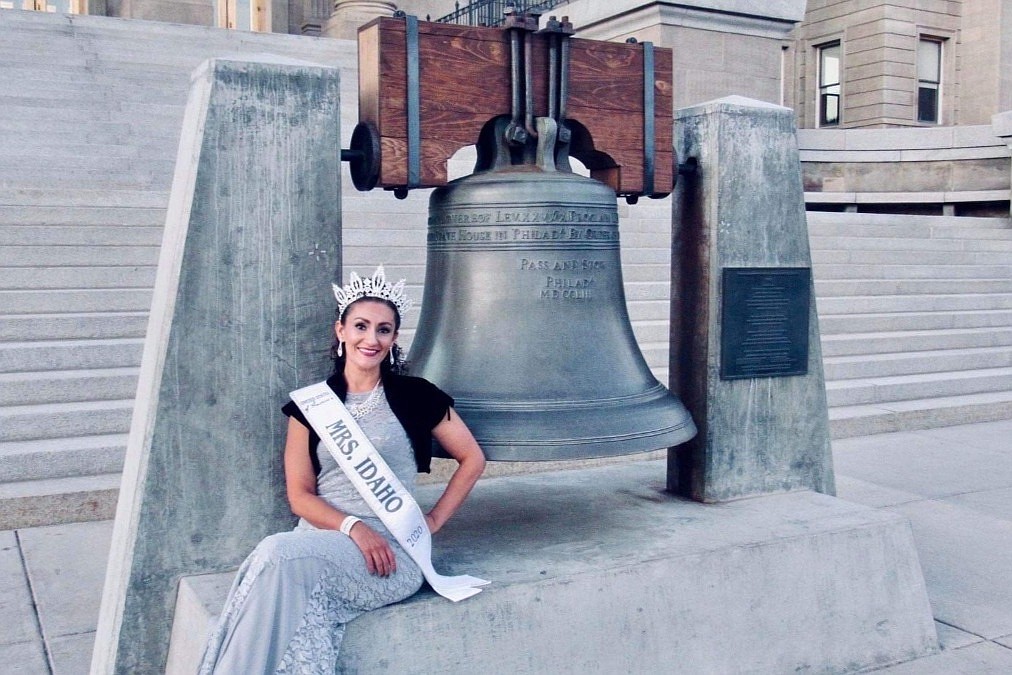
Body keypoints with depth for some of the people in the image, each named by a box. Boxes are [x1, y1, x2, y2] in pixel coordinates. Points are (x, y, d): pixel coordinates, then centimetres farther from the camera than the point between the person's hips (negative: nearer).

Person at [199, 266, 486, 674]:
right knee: (277, 558, -36)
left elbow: (472, 459, 14)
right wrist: (353, 526, -11)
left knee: (279, 556, -32)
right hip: (319, 539, 2)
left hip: (390, 550, -2)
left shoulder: (415, 396, 6)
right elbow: (300, 495, 6)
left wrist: (434, 520, 5)